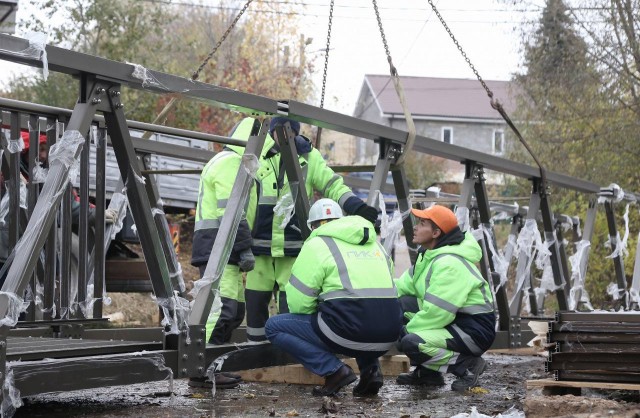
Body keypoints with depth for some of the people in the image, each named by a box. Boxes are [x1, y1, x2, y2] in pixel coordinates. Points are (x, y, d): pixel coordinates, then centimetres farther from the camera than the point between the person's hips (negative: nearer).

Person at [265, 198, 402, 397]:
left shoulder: (317, 244, 2)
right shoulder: (375, 244, 22)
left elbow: (297, 302, -2)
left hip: (350, 332, -7)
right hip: (388, 336, 7)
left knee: (274, 326, 9)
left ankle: (334, 370, -5)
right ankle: (370, 369, 15)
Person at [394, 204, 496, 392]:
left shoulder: (449, 264, -23)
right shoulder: (429, 255, 10)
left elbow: (436, 313, -26)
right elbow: (404, 286, 7)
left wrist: (407, 330, -14)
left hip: (475, 331, -10)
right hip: (454, 319, 10)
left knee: (410, 344, -27)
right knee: (398, 304, 3)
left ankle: (468, 364, -8)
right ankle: (427, 372, 7)